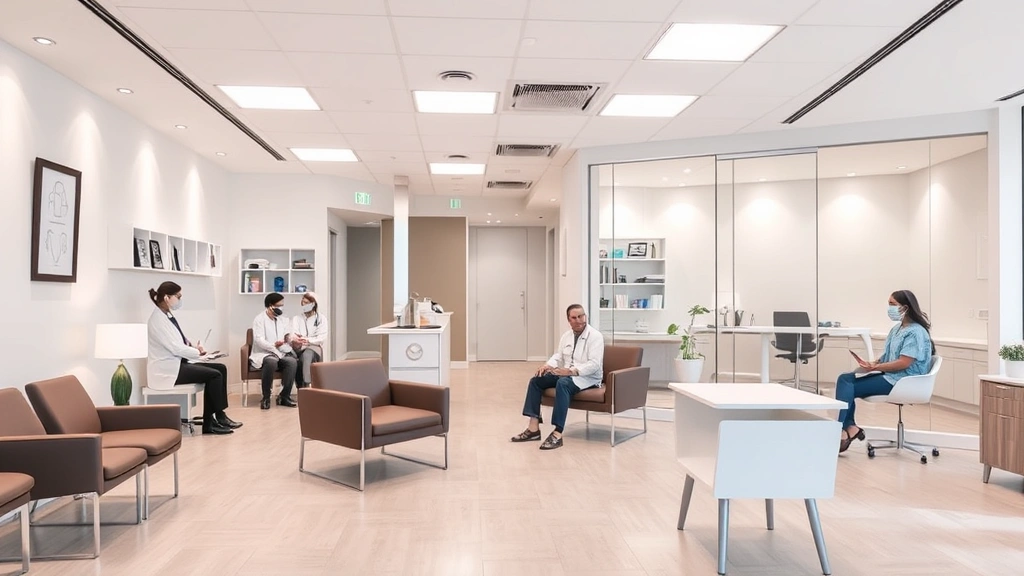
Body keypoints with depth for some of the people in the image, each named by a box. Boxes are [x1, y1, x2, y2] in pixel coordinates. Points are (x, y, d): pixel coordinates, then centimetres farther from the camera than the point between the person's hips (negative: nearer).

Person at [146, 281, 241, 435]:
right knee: (214, 375, -18)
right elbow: (175, 348, -22)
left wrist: (194, 347, -2)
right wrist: (197, 352, -9)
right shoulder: (158, 319, -15)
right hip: (167, 369, -10)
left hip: (177, 363, 10)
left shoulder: (168, 316, 14)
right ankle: (218, 417, -1)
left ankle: (210, 421, -3)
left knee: (221, 368, -1)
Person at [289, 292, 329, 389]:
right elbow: (292, 336, 2)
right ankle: (301, 387, -36)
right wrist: (295, 340, -23)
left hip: (314, 347, -2)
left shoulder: (321, 318, 10)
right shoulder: (296, 319, 18)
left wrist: (308, 340, -20)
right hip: (299, 348, 2)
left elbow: (322, 338, -3)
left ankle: (305, 385, -44)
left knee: (307, 354, -37)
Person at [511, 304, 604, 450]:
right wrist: (547, 365, -14)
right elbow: (558, 356, 9)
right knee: (536, 380, -9)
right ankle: (534, 428, -14)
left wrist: (571, 371, -33)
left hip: (588, 377, -8)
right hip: (567, 374, 8)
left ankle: (557, 433, -40)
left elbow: (594, 364, -22)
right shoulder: (567, 335, 11)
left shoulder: (595, 336, -12)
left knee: (563, 383, -37)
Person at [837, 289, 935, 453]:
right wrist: (871, 364, -2)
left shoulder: (915, 332, -13)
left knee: (848, 388, -17)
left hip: (901, 382, -9)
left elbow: (903, 363, -22)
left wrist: (875, 367, -19)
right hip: (888, 375, 9)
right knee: (844, 379, -9)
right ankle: (849, 428, -16)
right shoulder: (897, 329, 16)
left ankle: (841, 431, -11)